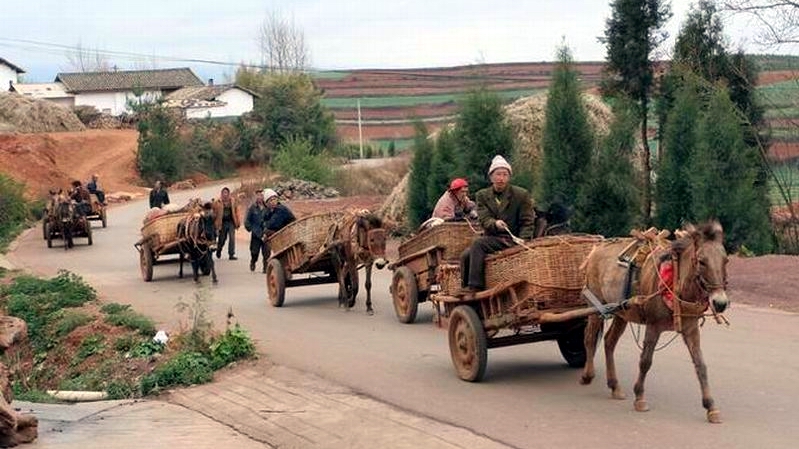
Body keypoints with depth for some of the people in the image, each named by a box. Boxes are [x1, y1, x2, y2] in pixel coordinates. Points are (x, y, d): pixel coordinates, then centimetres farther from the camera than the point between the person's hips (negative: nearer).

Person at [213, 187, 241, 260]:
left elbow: (236, 212, 6)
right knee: (222, 239, 9)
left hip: (231, 222, 1)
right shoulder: (218, 202, -4)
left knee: (232, 238, -6)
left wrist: (238, 222, 3)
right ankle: (218, 250, 37)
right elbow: (215, 213, -2)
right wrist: (215, 224, -6)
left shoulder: (233, 201, 2)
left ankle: (231, 254, -1)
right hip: (222, 222, -1)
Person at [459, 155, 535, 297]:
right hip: (491, 238, 4)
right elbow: (483, 219, -1)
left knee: (478, 243, -28)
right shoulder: (482, 195, 12)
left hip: (511, 239, -4)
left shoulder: (522, 195, 3)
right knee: (466, 255, -22)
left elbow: (527, 223, 2)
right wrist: (495, 223, -24)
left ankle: (474, 286, -27)